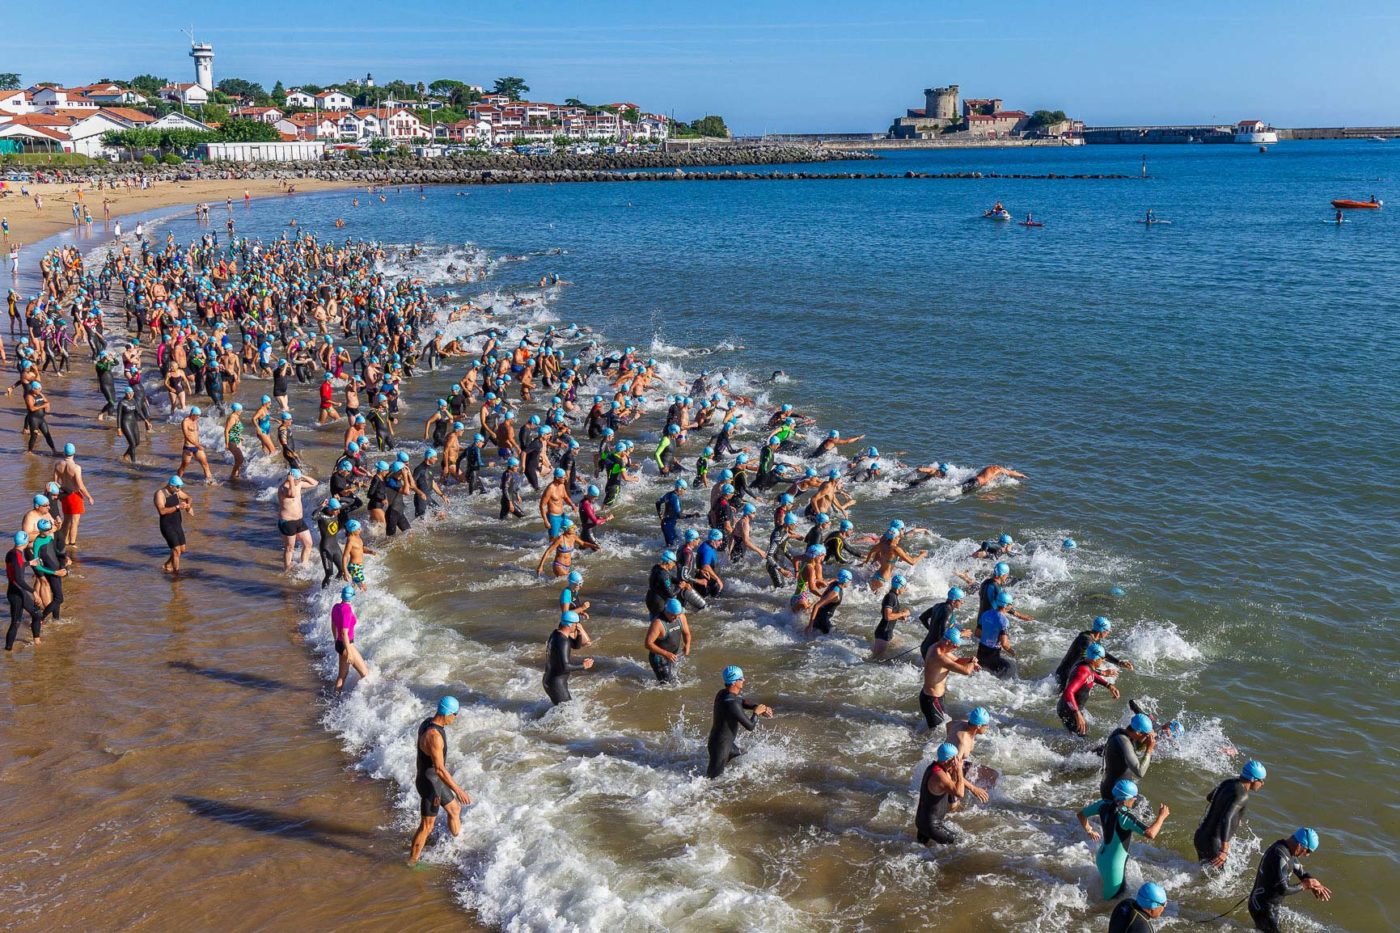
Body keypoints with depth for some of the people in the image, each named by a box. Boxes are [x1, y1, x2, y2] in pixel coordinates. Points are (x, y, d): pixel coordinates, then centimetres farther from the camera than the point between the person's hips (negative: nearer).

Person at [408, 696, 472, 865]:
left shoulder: (428, 722, -2)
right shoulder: (434, 736, -33)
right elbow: (440, 769, -34)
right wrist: (458, 790, -32)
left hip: (434, 779, 10)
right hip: (430, 783, -10)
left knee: (455, 809, 24)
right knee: (427, 826, 6)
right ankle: (412, 862, 21)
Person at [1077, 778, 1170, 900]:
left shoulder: (1104, 805, -8)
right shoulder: (1124, 817, -30)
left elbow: (1081, 814, 6)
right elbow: (1150, 834, -38)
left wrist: (1089, 830, 21)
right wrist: (1161, 817, -23)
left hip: (1101, 857, 8)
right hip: (1113, 865, -8)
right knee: (1114, 898, 6)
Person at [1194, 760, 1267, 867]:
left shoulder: (1228, 782, 6)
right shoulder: (1242, 795, -19)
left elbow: (1209, 797, 26)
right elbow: (1226, 819, -33)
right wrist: (1225, 850, -38)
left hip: (1200, 836, 9)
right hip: (1213, 843, -9)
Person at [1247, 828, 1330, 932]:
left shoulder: (1286, 850, 2)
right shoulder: (1279, 856, -29)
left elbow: (1299, 868, 14)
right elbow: (1283, 889, -30)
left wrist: (1314, 884, -4)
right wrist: (1303, 886, -13)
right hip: (1263, 908, -10)